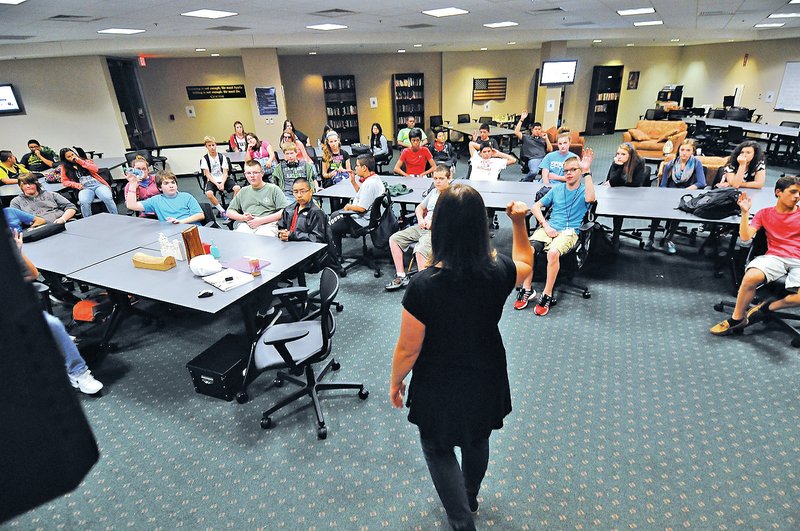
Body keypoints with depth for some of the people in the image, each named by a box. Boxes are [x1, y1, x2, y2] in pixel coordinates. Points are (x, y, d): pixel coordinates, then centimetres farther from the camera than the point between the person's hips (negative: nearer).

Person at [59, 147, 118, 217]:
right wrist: (76, 185, -3)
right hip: (84, 188, 0)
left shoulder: (84, 160, 19)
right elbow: (64, 181, 15)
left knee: (107, 198, -35)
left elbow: (95, 169, 2)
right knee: (83, 202, -37)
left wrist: (80, 161, -1)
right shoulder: (65, 167, 18)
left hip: (98, 183, 0)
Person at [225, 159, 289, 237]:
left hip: (267, 224, -3)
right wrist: (243, 217, 2)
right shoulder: (243, 191, 25)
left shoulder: (273, 189, 10)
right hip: (245, 225, 3)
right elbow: (229, 212, 26)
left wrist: (261, 220, -8)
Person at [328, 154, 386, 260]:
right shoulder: (375, 178, 4)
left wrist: (349, 207, -10)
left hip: (361, 221, -11)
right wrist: (353, 182, 7)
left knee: (331, 227, 3)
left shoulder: (369, 184, -28)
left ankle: (336, 255, 20)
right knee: (334, 215, 23)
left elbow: (361, 208, -28)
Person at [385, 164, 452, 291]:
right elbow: (419, 207, 28)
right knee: (394, 239, -1)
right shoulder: (433, 192, 20)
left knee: (420, 251, -35)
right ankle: (401, 277, 0)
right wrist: (420, 219, 6)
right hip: (422, 227, 9)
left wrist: (434, 222, -17)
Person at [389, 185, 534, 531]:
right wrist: (519, 222, 3)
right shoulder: (498, 271, -20)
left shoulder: (423, 285, -31)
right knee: (477, 439, 31)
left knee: (438, 449, 24)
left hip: (440, 387, -4)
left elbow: (408, 349, -19)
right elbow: (526, 264, 7)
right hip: (485, 380, 5)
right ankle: (470, 498, 58)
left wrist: (395, 382, -1)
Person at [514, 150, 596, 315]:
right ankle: (527, 289, -11)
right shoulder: (557, 188, 17)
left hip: (569, 232, -3)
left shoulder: (584, 189, 6)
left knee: (553, 252, -36)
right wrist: (546, 226, -1)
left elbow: (590, 198, -21)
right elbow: (535, 207, 14)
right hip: (549, 227, 4)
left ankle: (547, 295, -21)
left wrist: (587, 171, -21)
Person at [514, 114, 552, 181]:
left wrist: (546, 139, 11)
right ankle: (524, 182, -10)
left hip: (544, 158, 3)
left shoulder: (543, 139, 30)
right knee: (534, 172, -38)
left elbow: (550, 150, 21)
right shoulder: (526, 138, 22)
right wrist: (521, 119, 2)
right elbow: (516, 132, 6)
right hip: (533, 159, -3)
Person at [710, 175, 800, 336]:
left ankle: (767, 307, -7)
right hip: (774, 257, 0)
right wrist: (745, 212, -4)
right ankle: (737, 318, -16)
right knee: (751, 276, -35)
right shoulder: (765, 213, 15)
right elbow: (745, 237, 2)